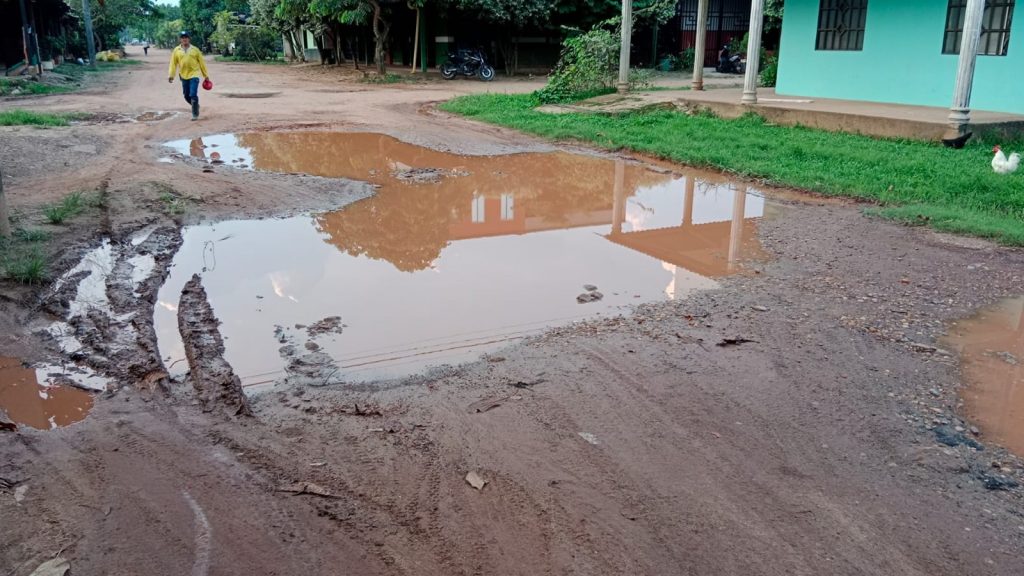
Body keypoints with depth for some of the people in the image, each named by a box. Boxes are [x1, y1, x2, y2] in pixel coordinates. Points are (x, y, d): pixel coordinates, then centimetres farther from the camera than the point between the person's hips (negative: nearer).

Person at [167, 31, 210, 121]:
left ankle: (195, 114, -1)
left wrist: (206, 75, 6)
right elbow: (173, 63, 2)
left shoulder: (195, 49, 1)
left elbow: (201, 62, 5)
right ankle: (195, 106, 38)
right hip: (184, 76, 3)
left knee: (193, 95, -13)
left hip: (194, 75, -3)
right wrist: (171, 75, -7)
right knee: (186, 96, 10)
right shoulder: (176, 50, 3)